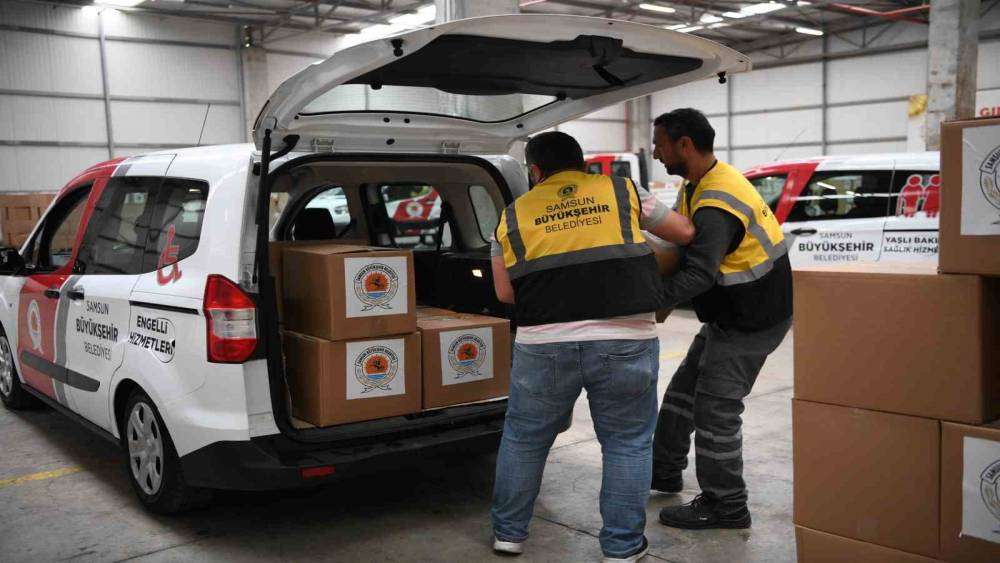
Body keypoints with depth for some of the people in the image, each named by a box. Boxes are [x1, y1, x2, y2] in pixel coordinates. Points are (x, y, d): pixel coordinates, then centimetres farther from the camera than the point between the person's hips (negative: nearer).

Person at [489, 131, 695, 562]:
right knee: (627, 443, 15)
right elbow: (685, 233, 21)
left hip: (543, 344, 1)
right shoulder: (623, 192, 11)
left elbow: (505, 291, 13)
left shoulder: (514, 214, 13)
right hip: (626, 341, 0)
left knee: (524, 437, 20)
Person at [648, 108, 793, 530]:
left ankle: (725, 507, 8)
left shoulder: (716, 205, -29)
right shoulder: (699, 186, 6)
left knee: (715, 405, -5)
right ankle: (663, 471, 33)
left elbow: (699, 276, -39)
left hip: (753, 320, -10)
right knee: (685, 386, 17)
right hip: (730, 313, 10)